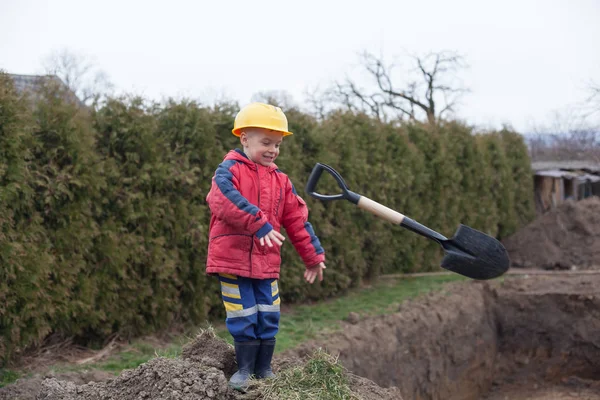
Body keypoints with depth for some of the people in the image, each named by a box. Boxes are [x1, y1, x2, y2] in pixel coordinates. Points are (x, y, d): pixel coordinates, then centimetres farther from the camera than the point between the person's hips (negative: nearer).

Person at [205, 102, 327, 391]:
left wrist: (313, 256, 14)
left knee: (268, 318, 9)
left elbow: (297, 220, 13)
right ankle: (245, 370, 17)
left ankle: (264, 370, 23)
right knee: (243, 319, 1)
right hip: (232, 260, -5)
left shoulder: (280, 180, 10)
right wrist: (258, 224, -34)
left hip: (266, 263, 5)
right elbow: (225, 200, -28)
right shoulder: (230, 170, -7)